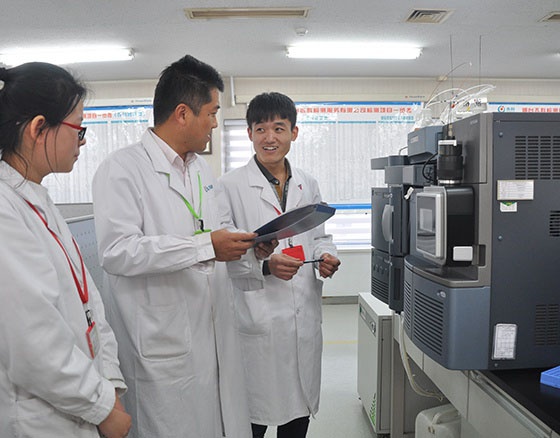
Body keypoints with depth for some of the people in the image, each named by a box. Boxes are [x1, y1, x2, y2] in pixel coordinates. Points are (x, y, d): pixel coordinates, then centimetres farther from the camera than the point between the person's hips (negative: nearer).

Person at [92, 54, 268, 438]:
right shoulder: (123, 169, -11)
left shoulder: (202, 168, 16)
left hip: (216, 335, 7)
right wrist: (206, 247, -25)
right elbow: (118, 251, -22)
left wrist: (248, 244, 6)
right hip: (164, 346, -7)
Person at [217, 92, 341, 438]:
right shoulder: (231, 185, -4)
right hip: (257, 316, -4)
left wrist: (326, 256, -2)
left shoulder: (308, 184, 10)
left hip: (305, 315, 5)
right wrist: (264, 265, -20)